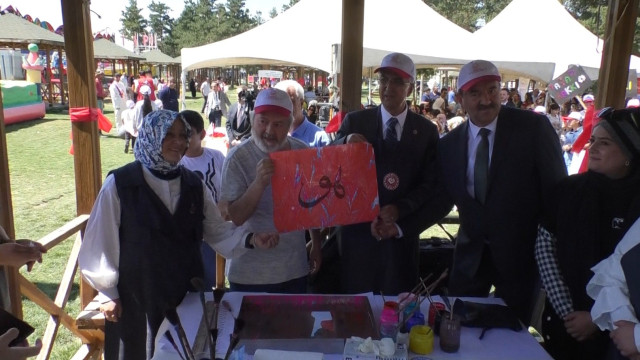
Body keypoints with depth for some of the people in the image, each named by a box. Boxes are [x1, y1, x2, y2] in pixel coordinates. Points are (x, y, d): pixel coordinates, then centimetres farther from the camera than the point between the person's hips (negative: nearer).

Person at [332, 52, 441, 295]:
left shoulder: (426, 131, 3)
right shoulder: (354, 121, 2)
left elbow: (430, 185, 0)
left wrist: (399, 210, -14)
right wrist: (346, 143, -22)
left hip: (402, 235, 1)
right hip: (357, 230, 0)